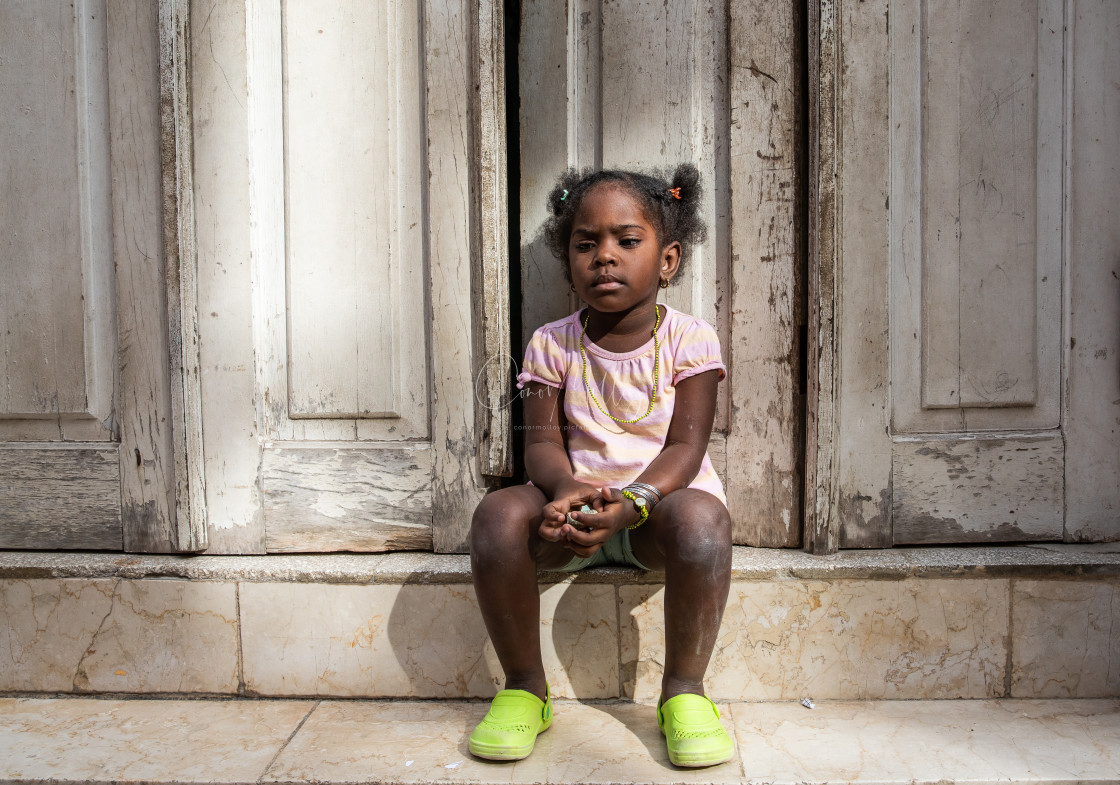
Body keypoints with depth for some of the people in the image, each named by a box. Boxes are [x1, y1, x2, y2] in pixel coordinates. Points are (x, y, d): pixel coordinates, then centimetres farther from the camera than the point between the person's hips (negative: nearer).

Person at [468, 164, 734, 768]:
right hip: (573, 500, 2)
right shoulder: (552, 345, 3)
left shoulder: (688, 339, -3)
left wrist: (629, 503, -30)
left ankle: (684, 689, -13)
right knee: (499, 513, -27)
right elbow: (543, 443, -4)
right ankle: (523, 687, -7)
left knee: (701, 517, -36)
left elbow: (684, 446, -11)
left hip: (661, 499, -1)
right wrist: (567, 490, -28)